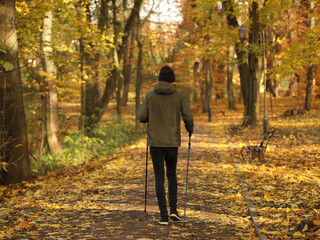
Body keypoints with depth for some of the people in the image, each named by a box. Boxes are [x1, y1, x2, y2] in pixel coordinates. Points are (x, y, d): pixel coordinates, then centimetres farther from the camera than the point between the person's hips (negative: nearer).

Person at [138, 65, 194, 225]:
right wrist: (190, 129, 13)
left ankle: (164, 216, -1)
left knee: (159, 178, 4)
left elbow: (142, 117, -4)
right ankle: (173, 209, 9)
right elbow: (188, 118, -9)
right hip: (172, 142, 0)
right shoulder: (180, 96, -3)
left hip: (155, 142, 0)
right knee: (172, 174, 20)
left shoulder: (150, 96, -2)